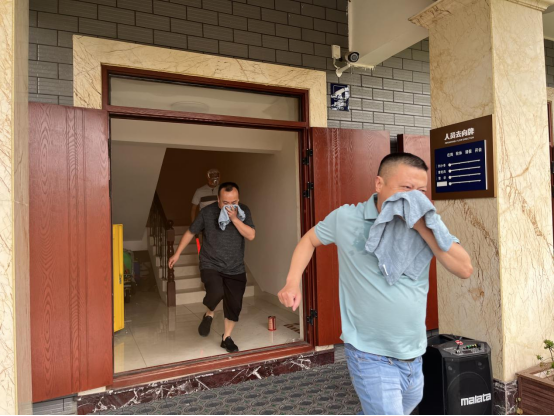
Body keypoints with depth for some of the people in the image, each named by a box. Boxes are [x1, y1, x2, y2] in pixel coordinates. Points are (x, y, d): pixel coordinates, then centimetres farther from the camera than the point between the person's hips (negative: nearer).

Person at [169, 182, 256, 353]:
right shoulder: (207, 212, -9)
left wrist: (234, 218, -25)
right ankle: (209, 314, 9)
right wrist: (177, 254, 7)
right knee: (216, 292, -27)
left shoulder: (243, 211, -5)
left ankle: (227, 338, 28)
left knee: (234, 305, 3)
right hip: (211, 265, -2)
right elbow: (190, 233, 3)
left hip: (236, 269, 2)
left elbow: (251, 235, -14)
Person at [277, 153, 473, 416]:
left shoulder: (426, 225, -5)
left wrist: (423, 228, -22)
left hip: (414, 356, 5)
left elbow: (465, 270, -12)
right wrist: (293, 283, -7)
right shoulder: (346, 218, -12)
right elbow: (310, 240, 5)